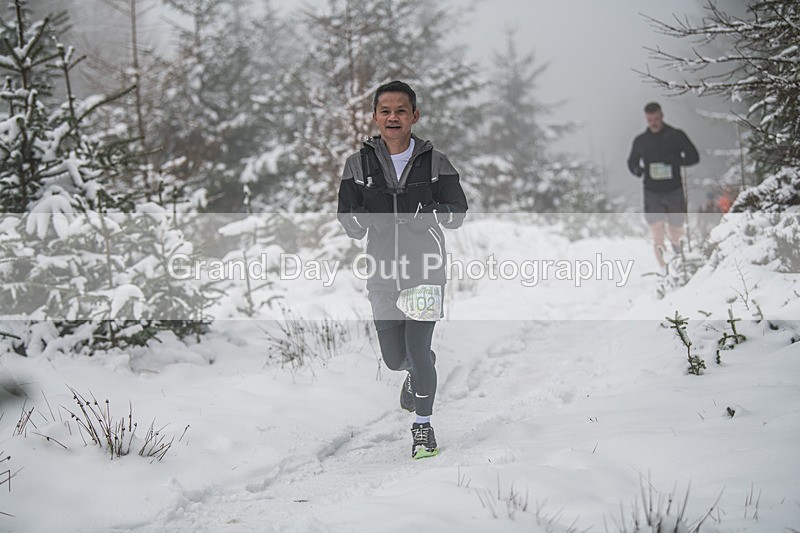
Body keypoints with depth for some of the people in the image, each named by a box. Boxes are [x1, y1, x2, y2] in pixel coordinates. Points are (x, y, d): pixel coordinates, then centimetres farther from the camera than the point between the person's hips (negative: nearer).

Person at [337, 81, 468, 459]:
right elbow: (348, 221, 5)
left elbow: (458, 212, 2)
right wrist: (361, 220, -18)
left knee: (418, 349, -11)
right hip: (382, 272, 2)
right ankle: (417, 372, 47)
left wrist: (431, 215, -18)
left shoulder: (435, 162, 0)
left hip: (425, 269, -2)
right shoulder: (359, 164, 3)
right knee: (394, 358, 9)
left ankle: (423, 425, 10)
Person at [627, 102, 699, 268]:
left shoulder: (676, 136, 2)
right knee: (657, 230, -13)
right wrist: (637, 170, -5)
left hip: (674, 192, 0)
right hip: (652, 193, 0)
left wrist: (676, 161, -15)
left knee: (676, 230, 6)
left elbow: (694, 157, 4)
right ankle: (662, 266, -10)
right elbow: (632, 162, 19)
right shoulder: (640, 141, 7)